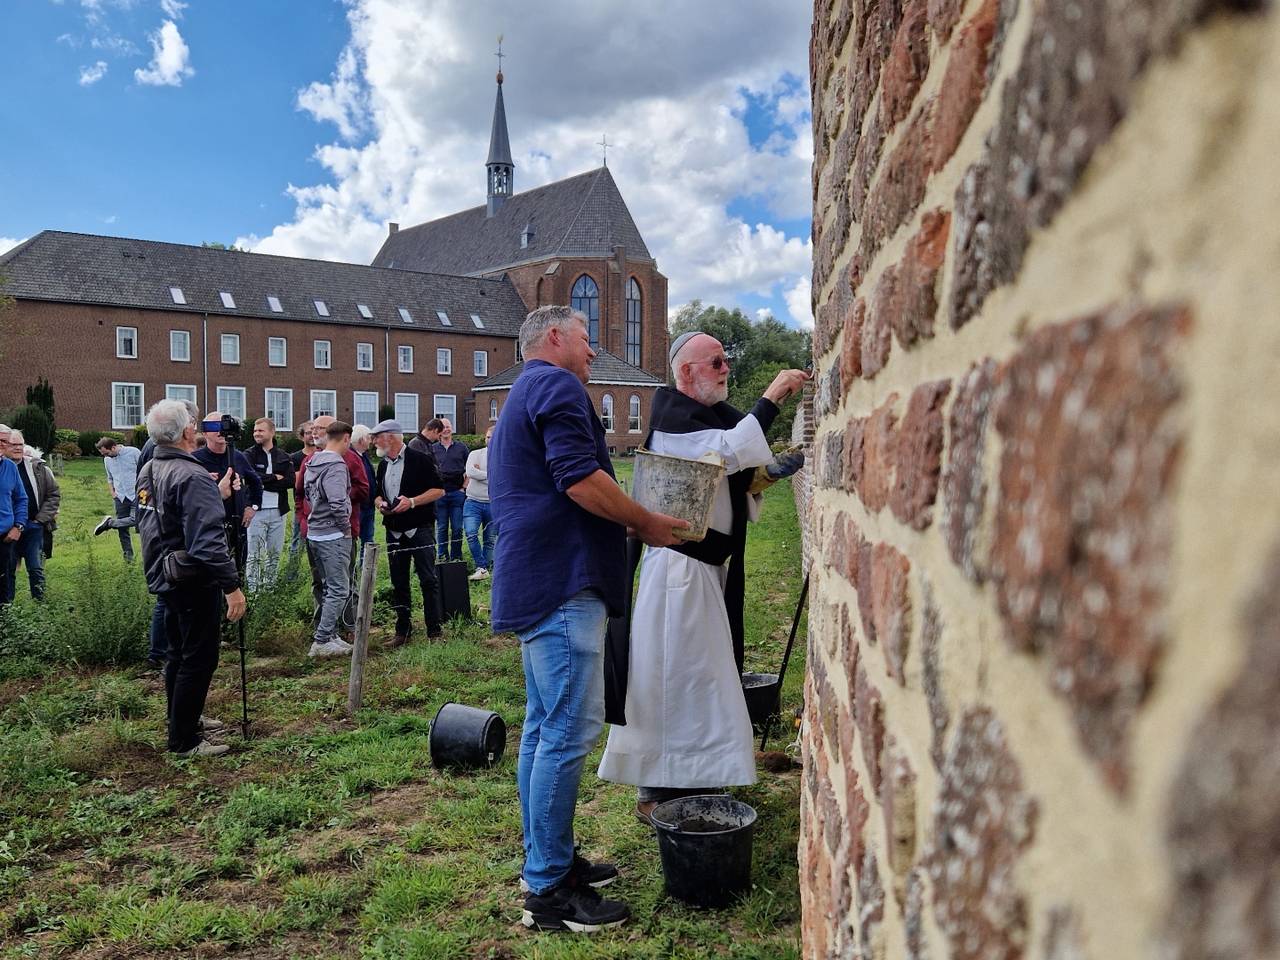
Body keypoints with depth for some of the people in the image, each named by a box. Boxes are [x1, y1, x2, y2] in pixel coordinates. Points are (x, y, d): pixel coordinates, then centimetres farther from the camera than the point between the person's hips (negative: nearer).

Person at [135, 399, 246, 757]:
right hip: (193, 581, -10)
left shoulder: (148, 472, 7)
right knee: (199, 659, 0)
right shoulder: (192, 476, -24)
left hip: (164, 577, 10)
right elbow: (208, 541, -29)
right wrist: (232, 585, -27)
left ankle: (183, 719, 36)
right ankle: (184, 740, 8)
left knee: (179, 653, 22)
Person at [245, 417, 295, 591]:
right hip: (257, 510, -3)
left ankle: (269, 588, 20)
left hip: (278, 511, 3)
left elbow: (291, 481, -6)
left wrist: (264, 483, -12)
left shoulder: (283, 457, 9)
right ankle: (253, 590, 3)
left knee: (275, 553, 10)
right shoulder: (250, 455, 1)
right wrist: (274, 477, -11)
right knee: (255, 555, -2)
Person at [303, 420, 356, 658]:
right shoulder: (336, 465, -18)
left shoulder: (313, 463, 11)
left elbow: (307, 493, 20)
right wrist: (346, 527, -11)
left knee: (329, 587, 17)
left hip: (315, 533, 10)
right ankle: (322, 641, -5)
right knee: (339, 590, -5)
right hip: (333, 534, -9)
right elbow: (338, 503, -25)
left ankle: (329, 634, 22)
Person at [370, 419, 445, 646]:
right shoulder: (383, 465, 14)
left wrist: (412, 502, -20)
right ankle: (402, 630, 20)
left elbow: (439, 490, -10)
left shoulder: (419, 460, -9)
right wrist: (380, 503, 0)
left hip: (420, 529, -7)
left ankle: (434, 631, 3)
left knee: (428, 581, -3)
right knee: (398, 583, 11)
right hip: (394, 532, 7)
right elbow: (377, 493, 24)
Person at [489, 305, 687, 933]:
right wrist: (647, 524, -9)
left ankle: (545, 861, 25)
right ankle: (549, 892, 0)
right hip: (563, 581, -11)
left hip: (535, 583, 11)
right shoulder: (556, 385, -8)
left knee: (544, 726, 15)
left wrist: (627, 524, 25)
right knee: (570, 730, -8)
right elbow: (581, 479, -21)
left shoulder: (521, 395, 24)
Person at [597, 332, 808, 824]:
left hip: (714, 564, 9)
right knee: (674, 673, -3)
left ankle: (695, 779, 30)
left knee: (704, 674, 16)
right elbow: (726, 451, -29)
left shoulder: (718, 412, 13)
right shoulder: (672, 415, -15)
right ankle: (654, 793, 9)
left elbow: (734, 473, 18)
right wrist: (770, 399, -25)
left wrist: (768, 472, -1)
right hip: (680, 565, -9)